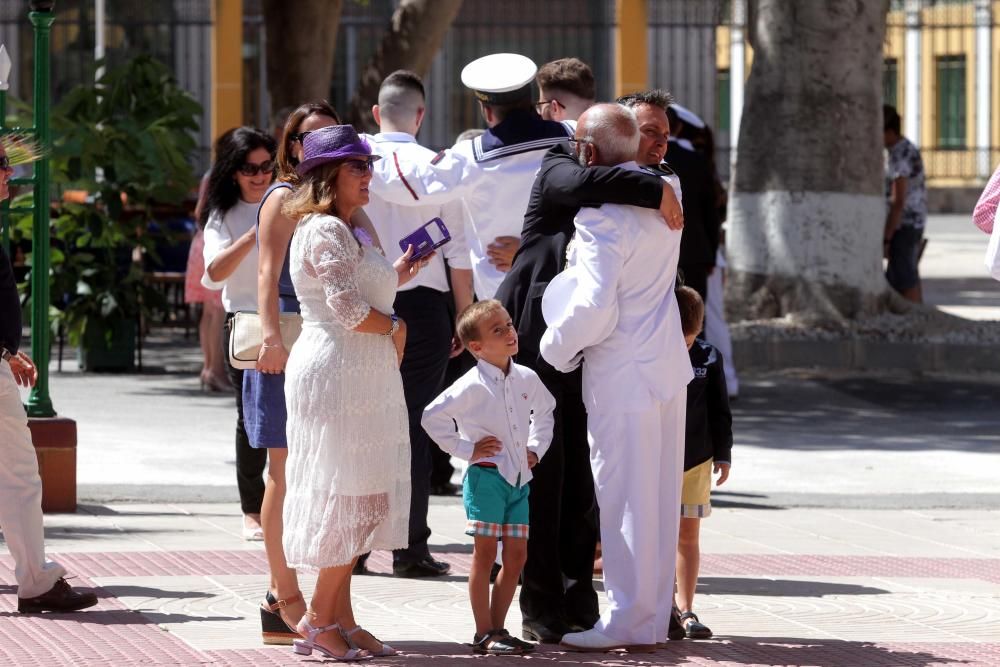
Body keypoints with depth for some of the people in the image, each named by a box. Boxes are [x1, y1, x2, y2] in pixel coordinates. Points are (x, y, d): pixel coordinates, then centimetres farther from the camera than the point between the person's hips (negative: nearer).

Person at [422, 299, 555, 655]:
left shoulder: (527, 379, 6)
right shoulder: (472, 386, -12)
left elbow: (545, 411, 26)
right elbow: (433, 417, -11)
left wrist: (536, 448, 14)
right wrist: (465, 449, -9)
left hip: (519, 478, 6)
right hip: (485, 476, -6)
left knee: (516, 556, 6)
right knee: (485, 553, -3)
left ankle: (497, 628, 14)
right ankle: (484, 633, 0)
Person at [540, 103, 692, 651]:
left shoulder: (601, 215, -20)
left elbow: (595, 303, -25)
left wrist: (556, 347, -7)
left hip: (622, 376, -8)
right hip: (667, 364, 8)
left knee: (625, 499, -1)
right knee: (660, 497, 12)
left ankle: (627, 622, 5)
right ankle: (654, 620, 19)